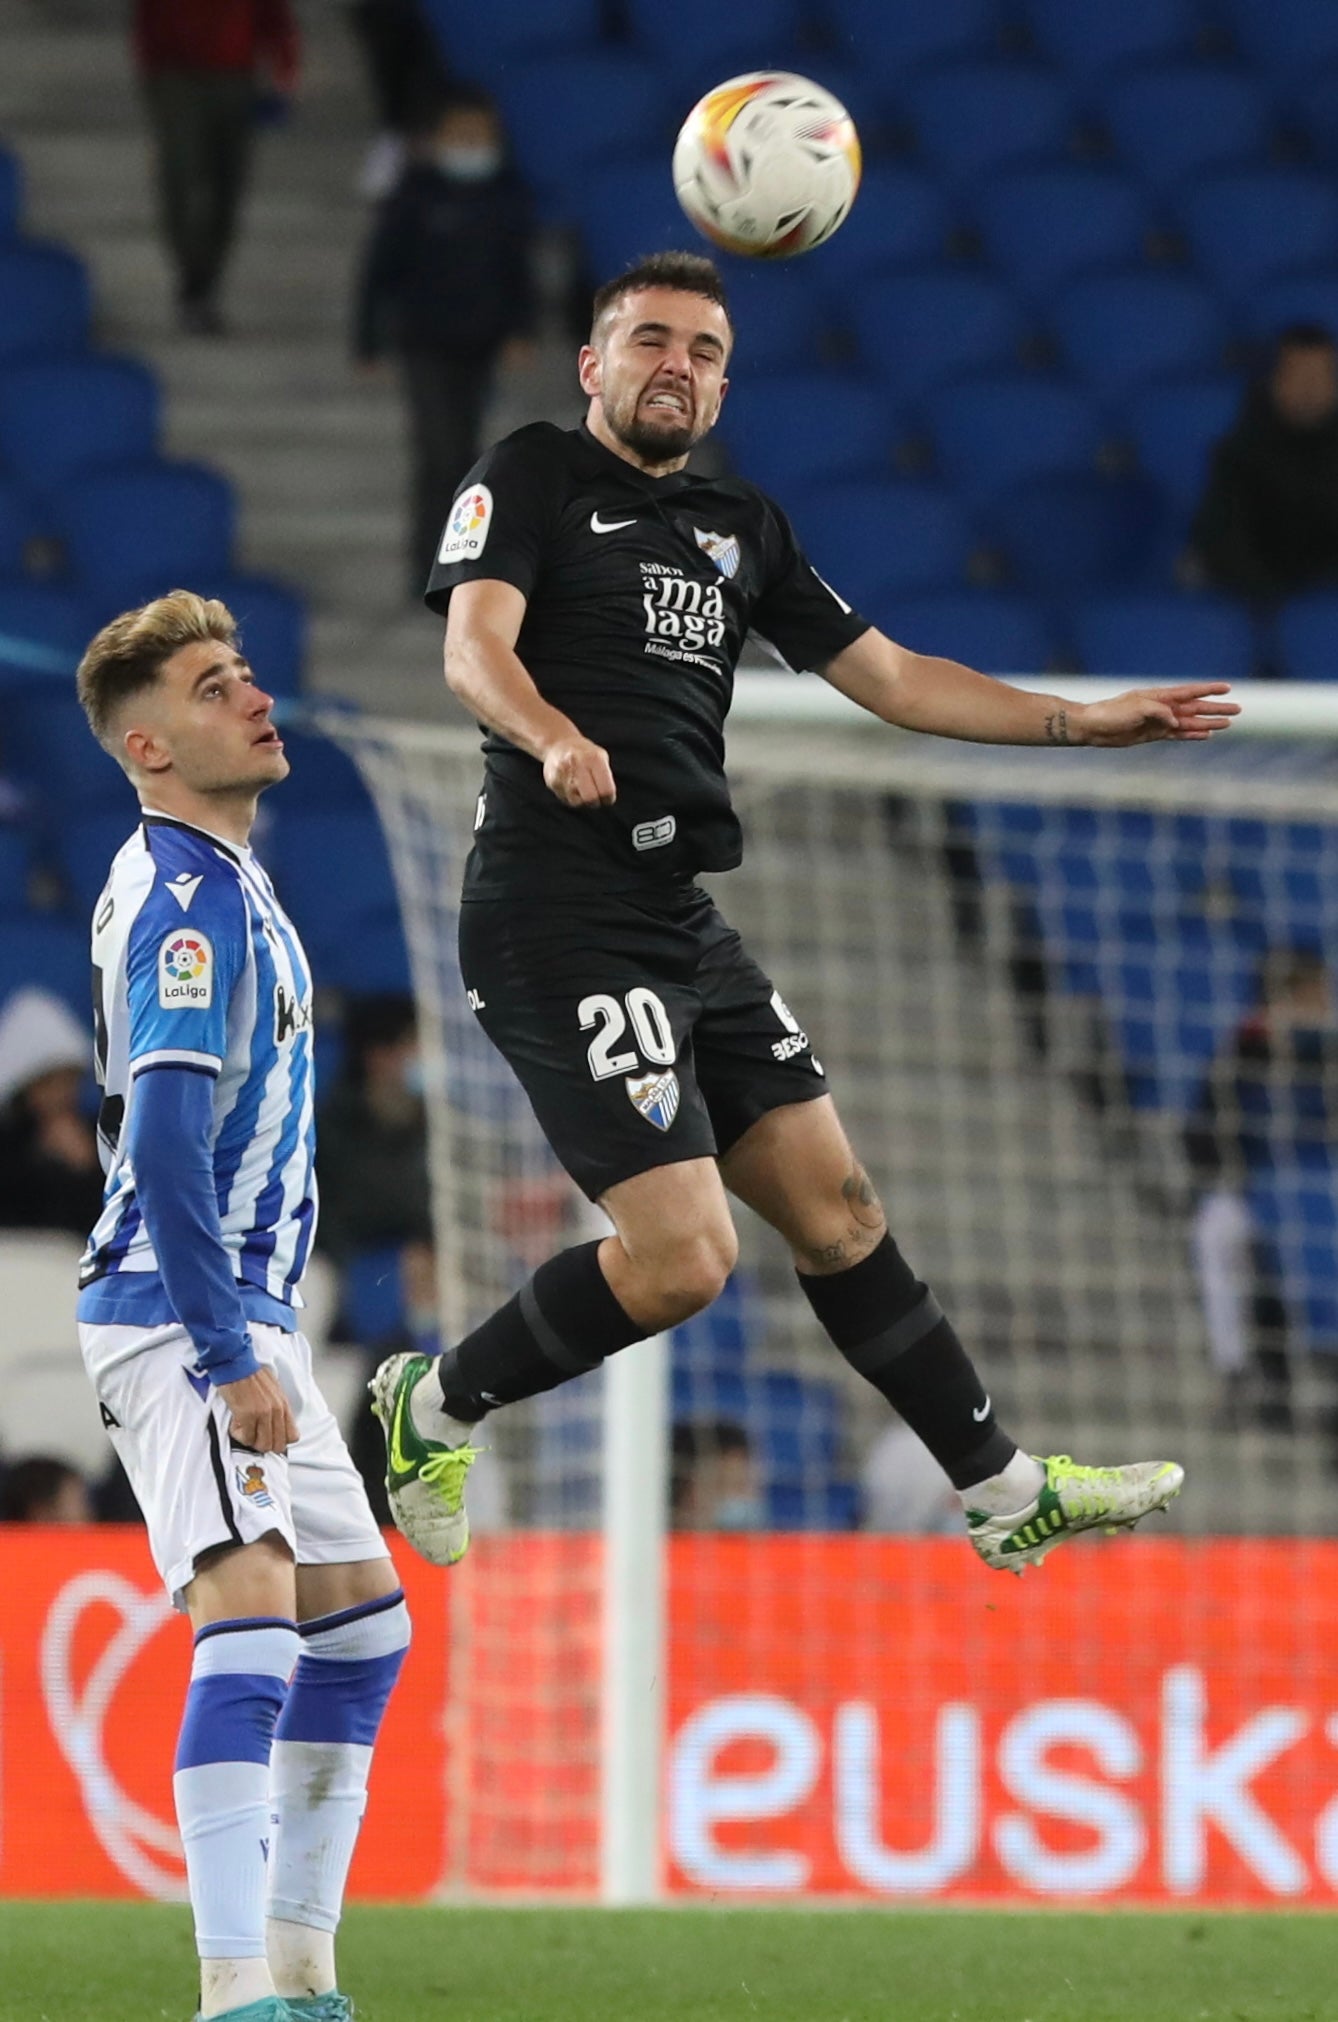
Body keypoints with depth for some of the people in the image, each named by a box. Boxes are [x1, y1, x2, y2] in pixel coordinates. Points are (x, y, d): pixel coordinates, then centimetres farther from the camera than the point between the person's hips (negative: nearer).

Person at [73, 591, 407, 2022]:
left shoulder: (217, 883, 17)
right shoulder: (186, 896, -15)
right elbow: (162, 1140, -23)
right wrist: (230, 1356, -26)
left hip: (239, 1312, 11)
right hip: (181, 1315, -11)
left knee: (360, 1617, 15)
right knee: (252, 1606, -22)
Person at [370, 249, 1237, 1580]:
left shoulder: (741, 526, 20)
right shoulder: (533, 476, -1)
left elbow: (887, 676, 24)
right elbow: (475, 644, -17)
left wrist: (1084, 721, 17)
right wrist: (554, 737, -39)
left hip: (682, 922, 8)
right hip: (561, 927, -8)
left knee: (835, 1208, 12)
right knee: (681, 1257, -15)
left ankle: (1006, 1493, 21)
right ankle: (433, 1410, 5)